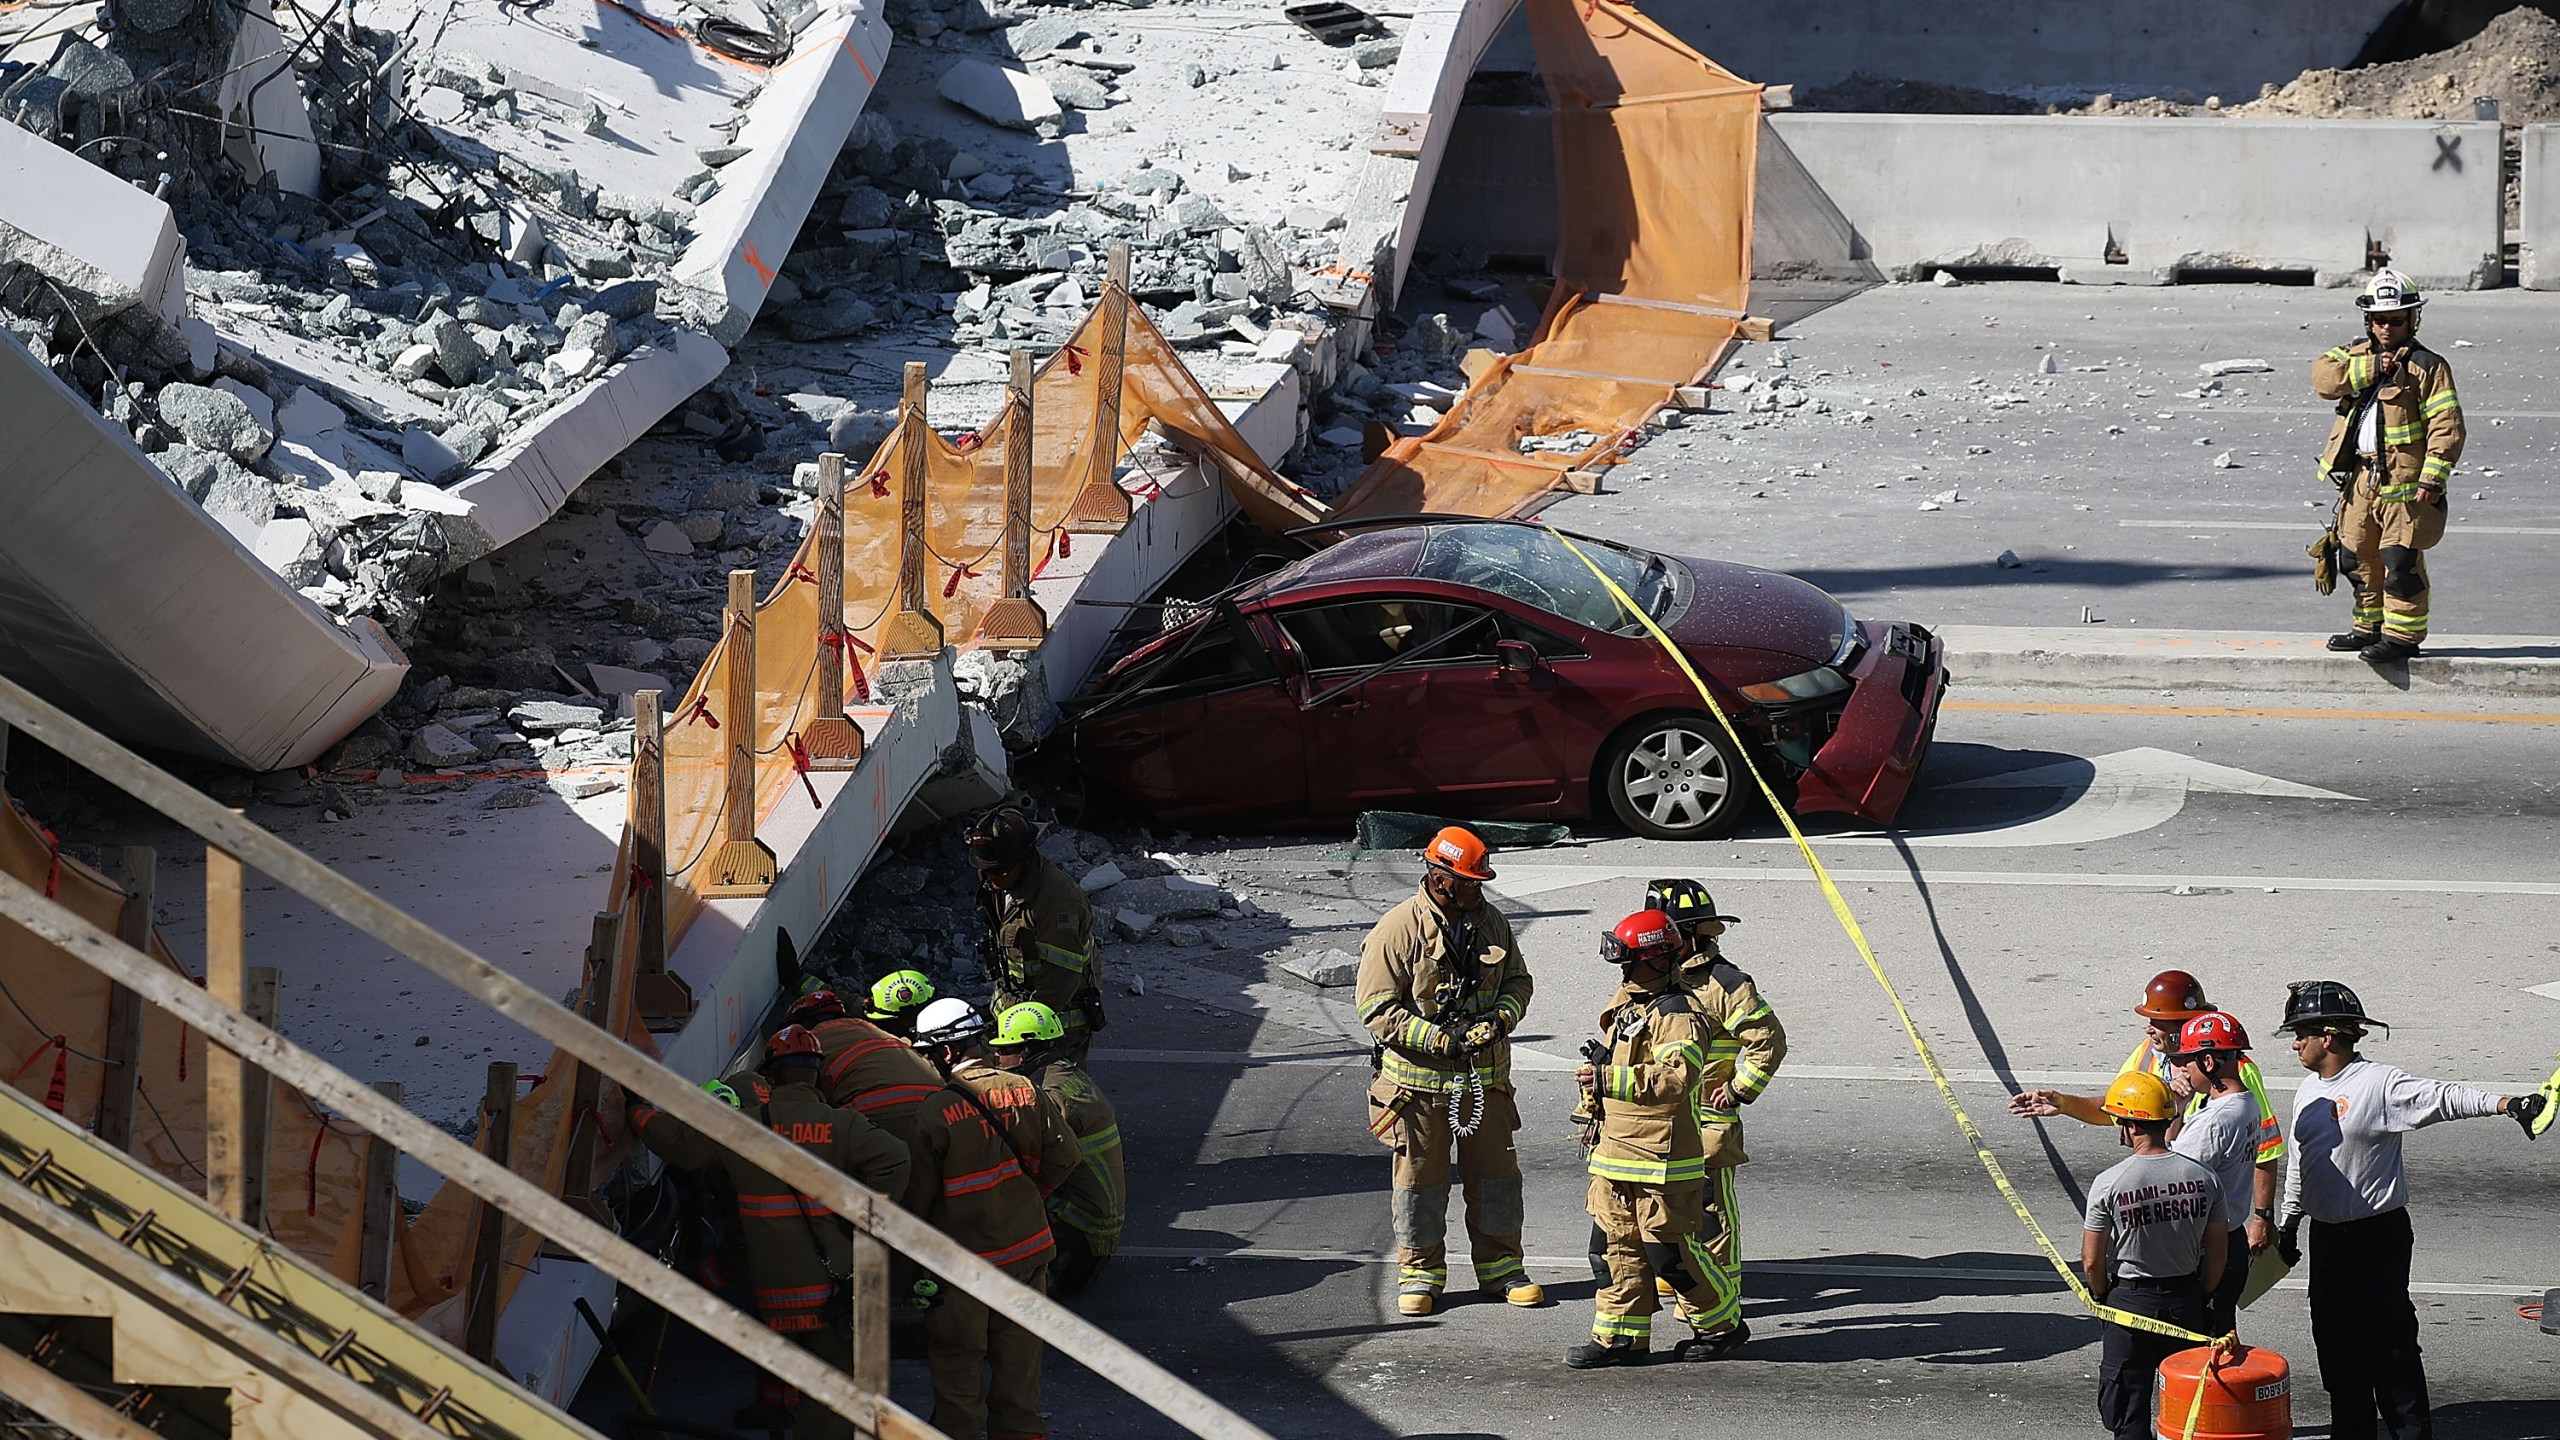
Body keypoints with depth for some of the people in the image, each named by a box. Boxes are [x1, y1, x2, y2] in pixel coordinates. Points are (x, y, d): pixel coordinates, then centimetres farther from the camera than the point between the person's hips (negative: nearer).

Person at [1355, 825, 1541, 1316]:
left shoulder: (1490, 922, 3)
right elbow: (1377, 1008, -15)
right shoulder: (1398, 931, -14)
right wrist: (1439, 1038, -21)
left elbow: (1517, 981, 14)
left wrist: (1500, 1018, -8)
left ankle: (1499, 1265, 23)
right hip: (1417, 1079, -4)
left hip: (1484, 1075, 5)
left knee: (1496, 1170, 9)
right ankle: (1420, 1271, 19)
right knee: (1419, 1175, 5)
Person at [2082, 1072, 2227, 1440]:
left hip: (2130, 1300, -3)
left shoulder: (2109, 1184, -18)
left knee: (2126, 1409, 8)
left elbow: (2092, 1261, -10)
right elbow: (2218, 1255, -1)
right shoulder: (2204, 1178, -9)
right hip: (2186, 1301, 3)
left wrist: (2102, 1297, 9)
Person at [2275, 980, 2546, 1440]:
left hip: (2376, 1237, -8)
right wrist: (2290, 1223, 25)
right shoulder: (2309, 1090, 10)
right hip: (2326, 1237, 8)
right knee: (2335, 1345, 13)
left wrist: (2502, 1104, -44)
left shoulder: (2379, 1084, -15)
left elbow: (2441, 1097, -28)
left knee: (2389, 1345, -5)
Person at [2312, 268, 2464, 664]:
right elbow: (2323, 375, -7)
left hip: (2405, 479, -7)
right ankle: (2370, 627, 28)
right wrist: (2370, 369, -17)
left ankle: (2403, 634, 0)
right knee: (2357, 556, 15)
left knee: (2400, 558, -7)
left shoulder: (2427, 366, -7)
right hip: (2362, 476, 7)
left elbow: (2447, 426, -12)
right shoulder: (2356, 354, 11)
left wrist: (2432, 478, -19)